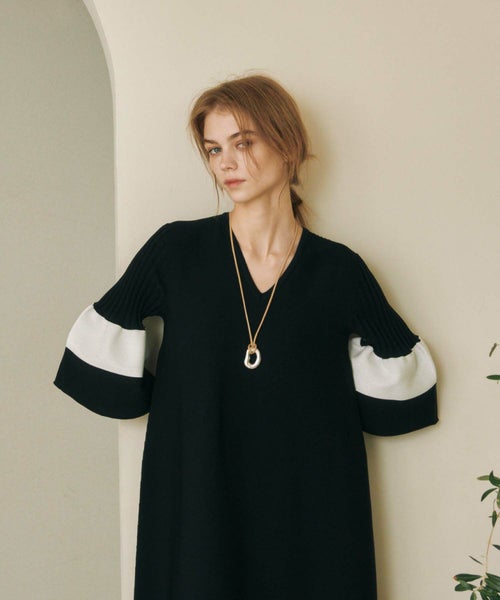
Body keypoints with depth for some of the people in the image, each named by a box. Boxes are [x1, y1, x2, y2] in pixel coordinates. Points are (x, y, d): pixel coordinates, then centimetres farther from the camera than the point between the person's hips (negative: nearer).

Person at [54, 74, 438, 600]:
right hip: (193, 512, 0)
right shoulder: (175, 251, -4)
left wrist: (321, 403, -1)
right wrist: (179, 399, 0)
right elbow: (101, 364, 1)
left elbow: (399, 383, 7)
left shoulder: (338, 271, -3)